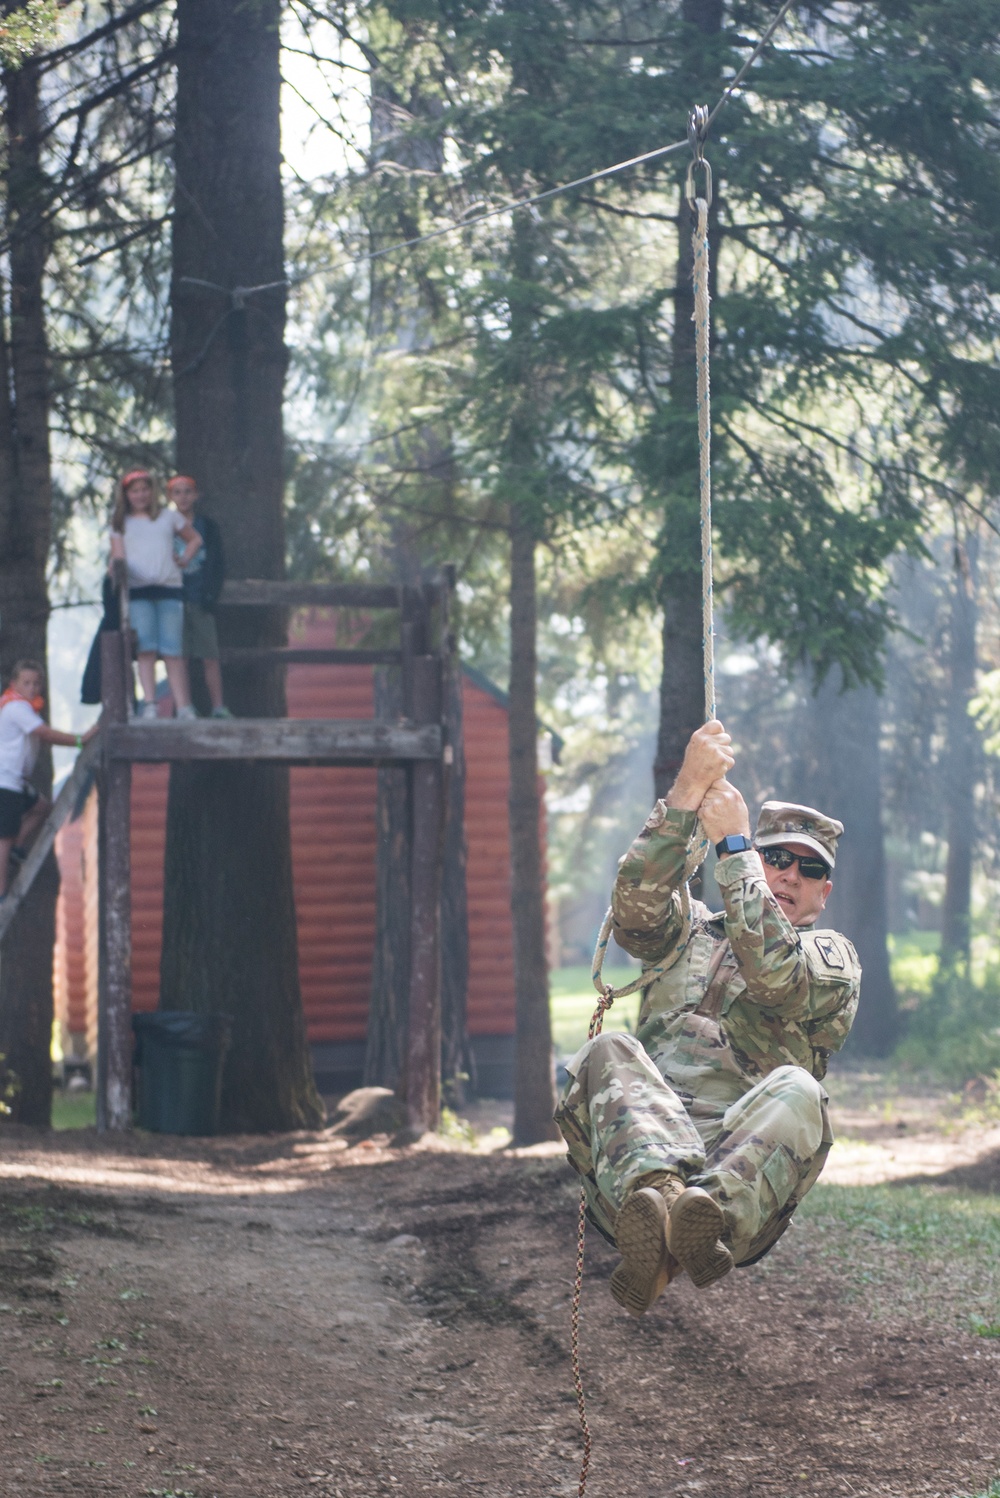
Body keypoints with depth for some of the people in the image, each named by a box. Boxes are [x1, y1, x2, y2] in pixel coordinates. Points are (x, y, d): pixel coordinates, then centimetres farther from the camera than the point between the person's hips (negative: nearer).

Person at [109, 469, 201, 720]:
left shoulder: (169, 517, 19)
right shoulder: (121, 523, 17)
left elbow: (194, 539, 30)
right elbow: (118, 555, 8)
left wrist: (184, 559, 14)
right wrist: (116, 566, -14)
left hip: (170, 588, 0)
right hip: (138, 589, 0)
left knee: (173, 650, -6)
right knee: (146, 648, -13)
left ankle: (184, 707, -7)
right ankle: (149, 704, -16)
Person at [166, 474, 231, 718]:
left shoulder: (207, 526, 9)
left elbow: (218, 563, 7)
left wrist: (211, 595, -4)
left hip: (201, 600, 0)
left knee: (210, 657, -4)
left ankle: (218, 707, -1)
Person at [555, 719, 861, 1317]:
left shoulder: (832, 956, 23)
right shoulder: (690, 931, 30)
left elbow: (775, 974, -3)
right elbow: (636, 903, 5)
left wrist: (732, 842, 0)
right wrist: (689, 791, -4)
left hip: (740, 1162, -2)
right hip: (641, 1146, 2)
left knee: (797, 1093, -33)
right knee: (610, 1053, -28)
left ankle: (710, 1218, -63)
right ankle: (655, 1200, -59)